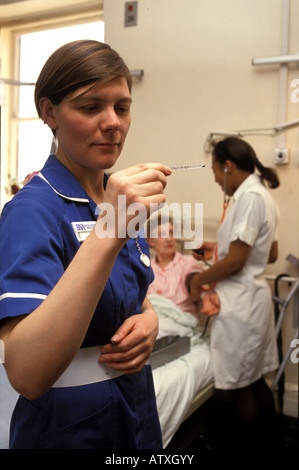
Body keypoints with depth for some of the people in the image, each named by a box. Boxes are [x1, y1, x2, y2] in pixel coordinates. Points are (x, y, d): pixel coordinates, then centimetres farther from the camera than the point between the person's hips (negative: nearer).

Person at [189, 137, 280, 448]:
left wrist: (198, 280, -7)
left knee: (240, 386, 5)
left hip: (240, 303, -10)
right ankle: (270, 436, 33)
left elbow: (235, 262, -21)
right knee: (256, 380, 20)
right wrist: (220, 250, 17)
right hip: (254, 297, 10)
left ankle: (250, 442, 21)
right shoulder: (262, 195, 12)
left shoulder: (249, 197, -18)